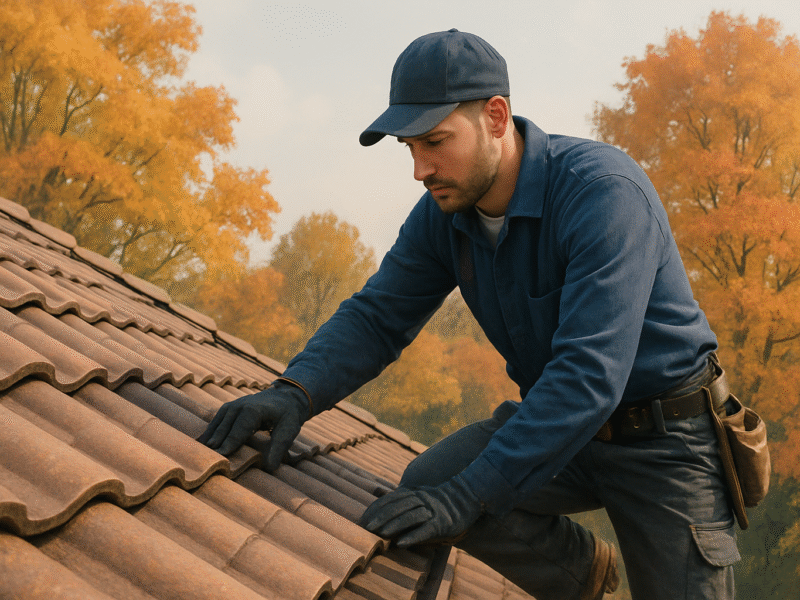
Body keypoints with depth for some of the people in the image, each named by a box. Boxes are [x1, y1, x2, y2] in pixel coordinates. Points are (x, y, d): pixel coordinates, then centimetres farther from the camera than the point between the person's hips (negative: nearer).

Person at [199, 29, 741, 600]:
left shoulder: (605, 191, -29)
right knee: (427, 485, -16)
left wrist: (468, 496, -38)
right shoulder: (443, 214, -7)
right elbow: (376, 316, -3)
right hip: (556, 419, 5)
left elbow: (590, 371, -35)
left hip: (667, 439, -5)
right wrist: (295, 391, -24)